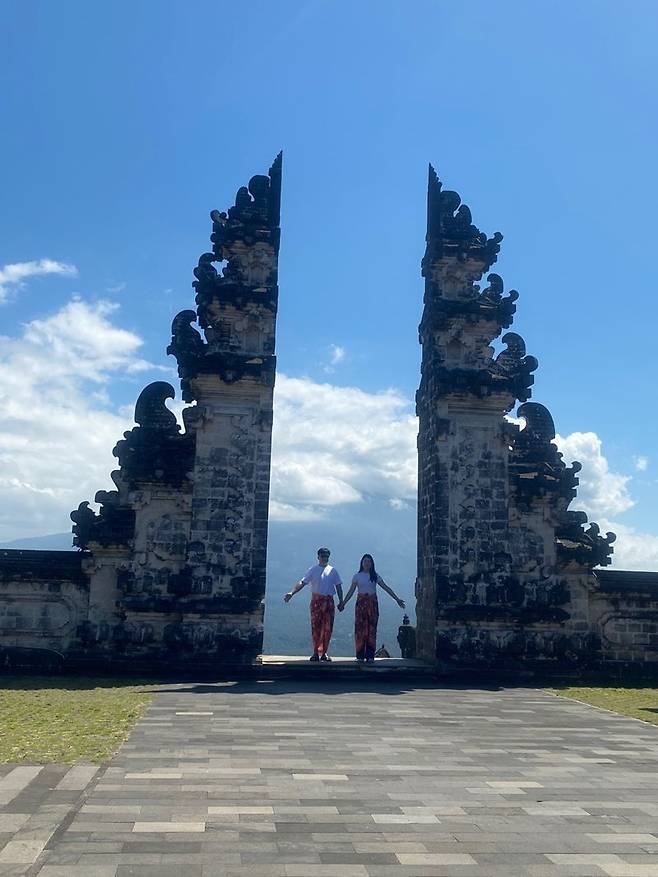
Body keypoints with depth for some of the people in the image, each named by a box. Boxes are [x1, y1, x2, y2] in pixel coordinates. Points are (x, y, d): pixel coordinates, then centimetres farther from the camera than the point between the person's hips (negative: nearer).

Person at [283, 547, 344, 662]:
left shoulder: (333, 571, 10)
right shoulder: (313, 570, 4)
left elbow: (338, 587, 11)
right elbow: (302, 582, -3)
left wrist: (341, 601, 3)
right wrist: (291, 593, -16)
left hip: (329, 601, 2)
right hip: (316, 600, -2)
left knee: (327, 628, 2)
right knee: (315, 627, -4)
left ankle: (324, 653, 11)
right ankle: (316, 653, 3)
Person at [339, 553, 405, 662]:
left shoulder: (375, 576, 8)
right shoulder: (357, 576, 5)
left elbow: (386, 588, 8)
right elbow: (351, 591, 4)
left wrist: (397, 599, 3)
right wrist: (343, 603, -2)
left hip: (372, 602, 1)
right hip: (361, 602, -1)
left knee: (372, 629, -3)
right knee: (360, 628, -4)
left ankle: (370, 655, 1)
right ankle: (360, 655, 1)